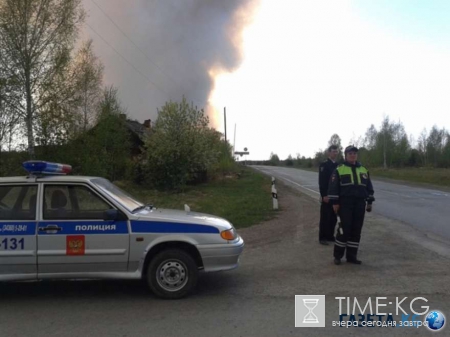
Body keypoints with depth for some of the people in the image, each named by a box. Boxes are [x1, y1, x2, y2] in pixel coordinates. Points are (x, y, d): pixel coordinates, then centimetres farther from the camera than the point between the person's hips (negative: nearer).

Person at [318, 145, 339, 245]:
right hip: (327, 196, -6)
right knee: (325, 217, -1)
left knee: (333, 218, 10)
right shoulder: (324, 165, -8)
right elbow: (321, 182, -13)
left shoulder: (338, 165, 12)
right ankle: (322, 237, 6)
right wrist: (324, 195, -19)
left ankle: (330, 235, 21)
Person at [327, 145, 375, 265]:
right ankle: (337, 255, 6)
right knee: (345, 228, -7)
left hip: (360, 204, 5)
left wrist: (369, 202, 12)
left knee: (356, 230, 5)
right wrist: (334, 203, -9)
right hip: (345, 204, -4)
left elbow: (369, 187, 18)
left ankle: (351, 256, 14)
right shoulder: (339, 170, 0)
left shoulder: (363, 170, 14)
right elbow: (333, 187, -4)